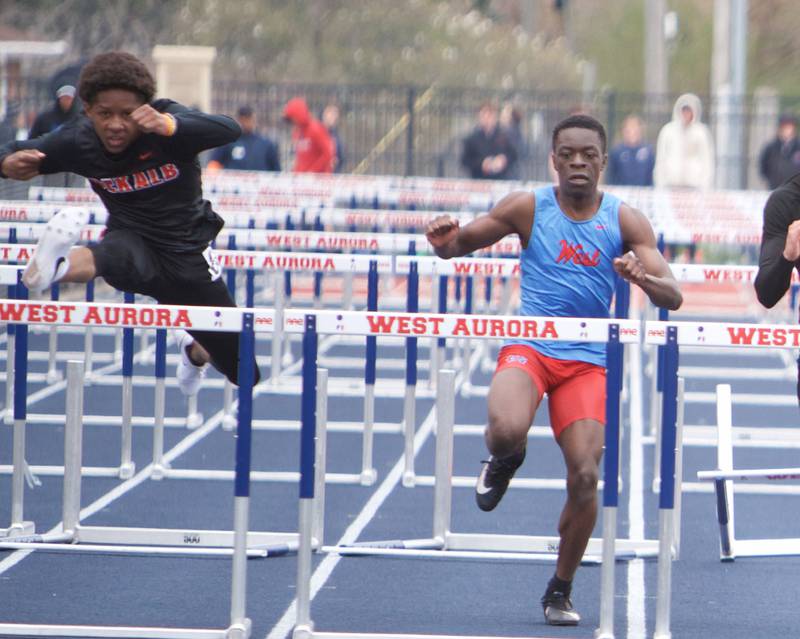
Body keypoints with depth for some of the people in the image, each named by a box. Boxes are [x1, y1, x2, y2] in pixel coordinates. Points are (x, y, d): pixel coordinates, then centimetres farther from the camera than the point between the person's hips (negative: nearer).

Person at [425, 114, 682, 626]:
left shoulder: (625, 220, 1)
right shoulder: (528, 207, 0)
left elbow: (673, 297, -5)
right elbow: (462, 242, 8)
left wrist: (643, 277, -28)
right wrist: (445, 242, -17)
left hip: (588, 360, 1)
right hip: (528, 347, -1)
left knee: (585, 476, -9)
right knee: (507, 430, -32)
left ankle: (561, 591, 11)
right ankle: (504, 461, 9)